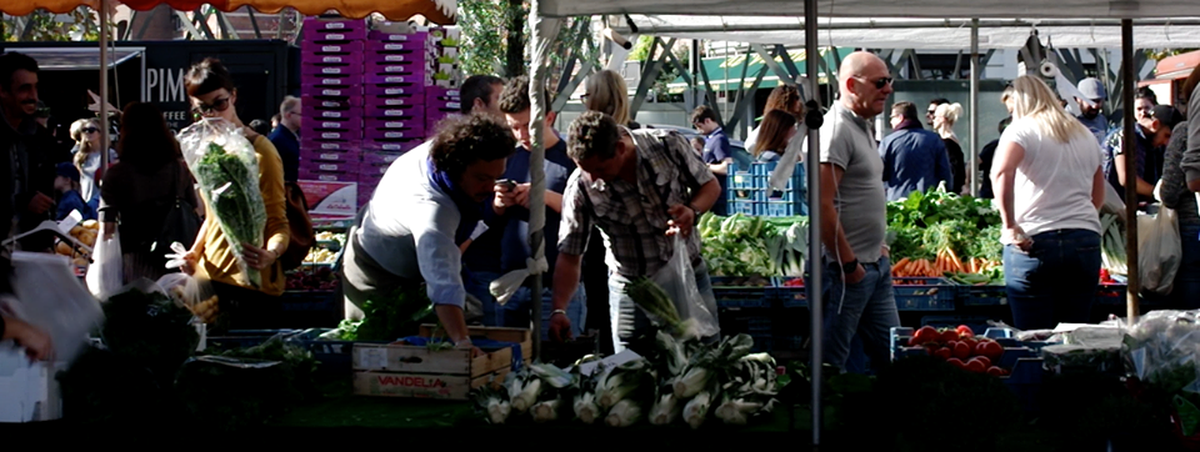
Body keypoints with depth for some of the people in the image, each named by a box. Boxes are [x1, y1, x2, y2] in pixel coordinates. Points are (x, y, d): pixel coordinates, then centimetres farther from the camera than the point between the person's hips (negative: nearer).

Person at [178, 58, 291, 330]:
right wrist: (195, 252, 6)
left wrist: (271, 254, -31)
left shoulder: (259, 152, -9)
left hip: (251, 287, -7)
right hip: (210, 278, 7)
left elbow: (278, 223, -11)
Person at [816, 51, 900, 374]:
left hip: (875, 266, 10)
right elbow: (823, 205, -24)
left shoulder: (862, 126, 15)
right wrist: (849, 264, -20)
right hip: (846, 270, -10)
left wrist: (878, 246, 17)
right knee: (830, 363, -3)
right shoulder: (837, 129, -16)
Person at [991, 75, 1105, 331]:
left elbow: (1001, 172, -19)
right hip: (1086, 240, 5)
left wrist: (1009, 225, -16)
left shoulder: (1022, 130, 1)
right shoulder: (1085, 135, 19)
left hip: (1034, 242, -5)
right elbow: (1098, 197, 23)